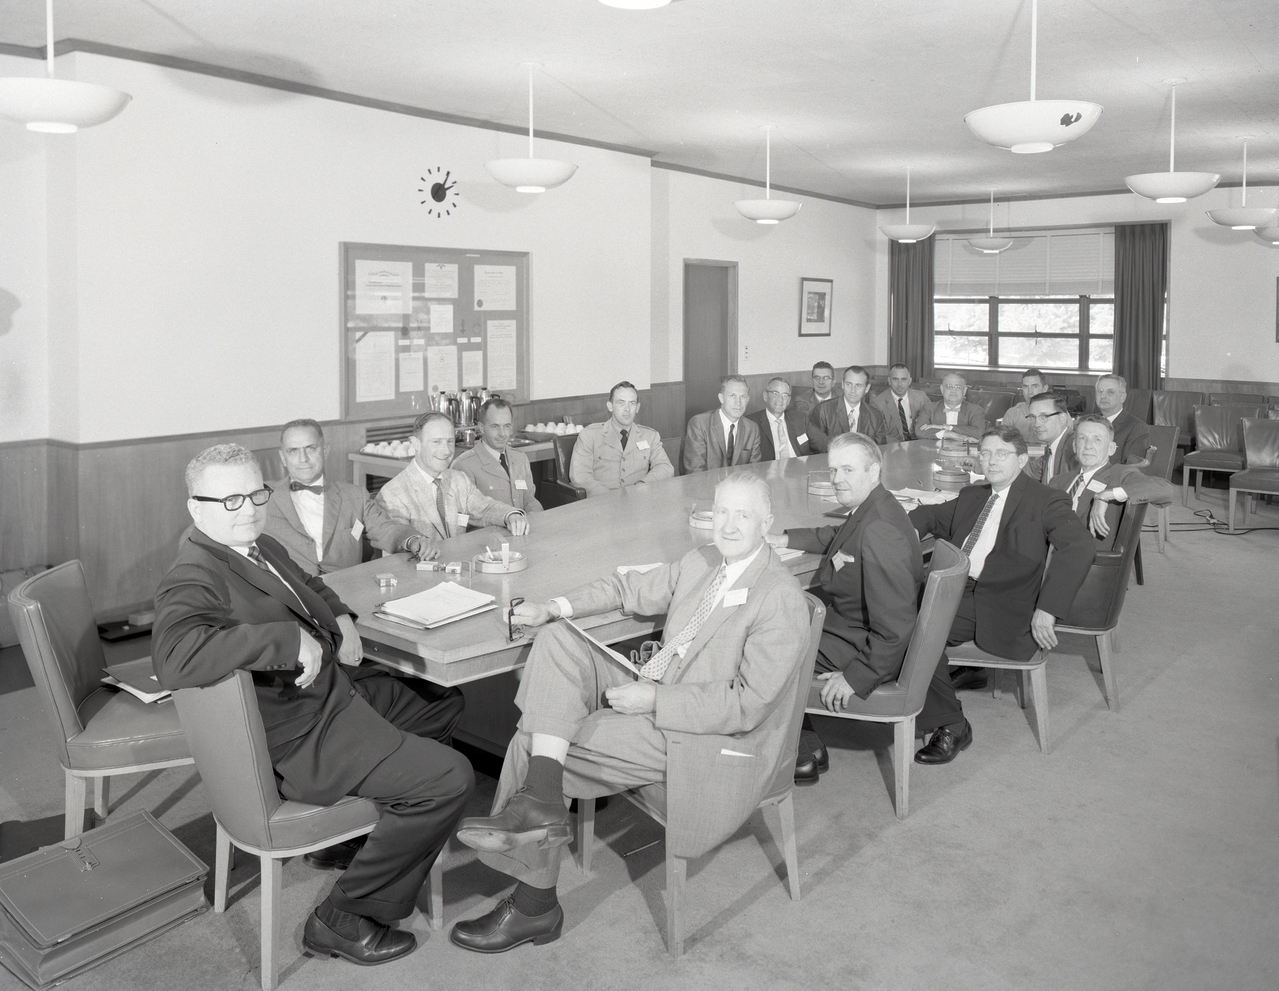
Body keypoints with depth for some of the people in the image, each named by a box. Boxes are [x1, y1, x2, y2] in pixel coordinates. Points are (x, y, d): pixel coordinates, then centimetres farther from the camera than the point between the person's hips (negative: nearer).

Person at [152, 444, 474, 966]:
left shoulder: (261, 547, 8)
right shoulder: (193, 580, -22)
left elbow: (308, 585, 29)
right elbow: (175, 658, -43)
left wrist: (339, 618, 8)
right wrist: (290, 640, -38)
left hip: (334, 685, 11)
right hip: (296, 739, -11)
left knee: (446, 703, 23)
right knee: (448, 778, -16)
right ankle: (343, 918, 0)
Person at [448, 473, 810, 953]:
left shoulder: (782, 600, -19)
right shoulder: (703, 560, 6)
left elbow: (747, 705, -22)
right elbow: (633, 589, 17)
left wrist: (655, 699, -23)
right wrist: (554, 608, 5)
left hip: (703, 738, -8)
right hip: (651, 691, 8)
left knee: (536, 743, -13)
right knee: (556, 641, -11)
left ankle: (535, 905, 1)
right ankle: (539, 798, -21)